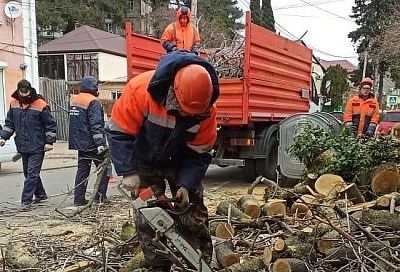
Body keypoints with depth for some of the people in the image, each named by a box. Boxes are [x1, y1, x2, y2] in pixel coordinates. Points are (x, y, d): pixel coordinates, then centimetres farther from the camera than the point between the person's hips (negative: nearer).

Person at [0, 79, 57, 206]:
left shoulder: (40, 105, -12)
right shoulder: (14, 103, 5)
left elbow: (51, 125, -5)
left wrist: (49, 142, -9)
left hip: (37, 147, -6)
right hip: (22, 146, 6)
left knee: (32, 173, -7)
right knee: (28, 172, 15)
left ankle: (26, 200, -4)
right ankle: (40, 194, 31)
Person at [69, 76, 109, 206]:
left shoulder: (74, 100, 13)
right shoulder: (93, 102, -15)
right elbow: (96, 124, -22)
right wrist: (100, 143, -23)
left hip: (79, 142, 8)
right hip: (92, 144, -8)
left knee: (82, 170, 12)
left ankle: (79, 198, 11)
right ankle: (100, 196, 2)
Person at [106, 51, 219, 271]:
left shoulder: (206, 110, -27)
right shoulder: (141, 89, -34)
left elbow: (199, 154, -15)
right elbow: (119, 131, -24)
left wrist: (186, 185, -26)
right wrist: (128, 173, -28)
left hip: (182, 163, 1)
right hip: (145, 162, -1)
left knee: (193, 215, 0)